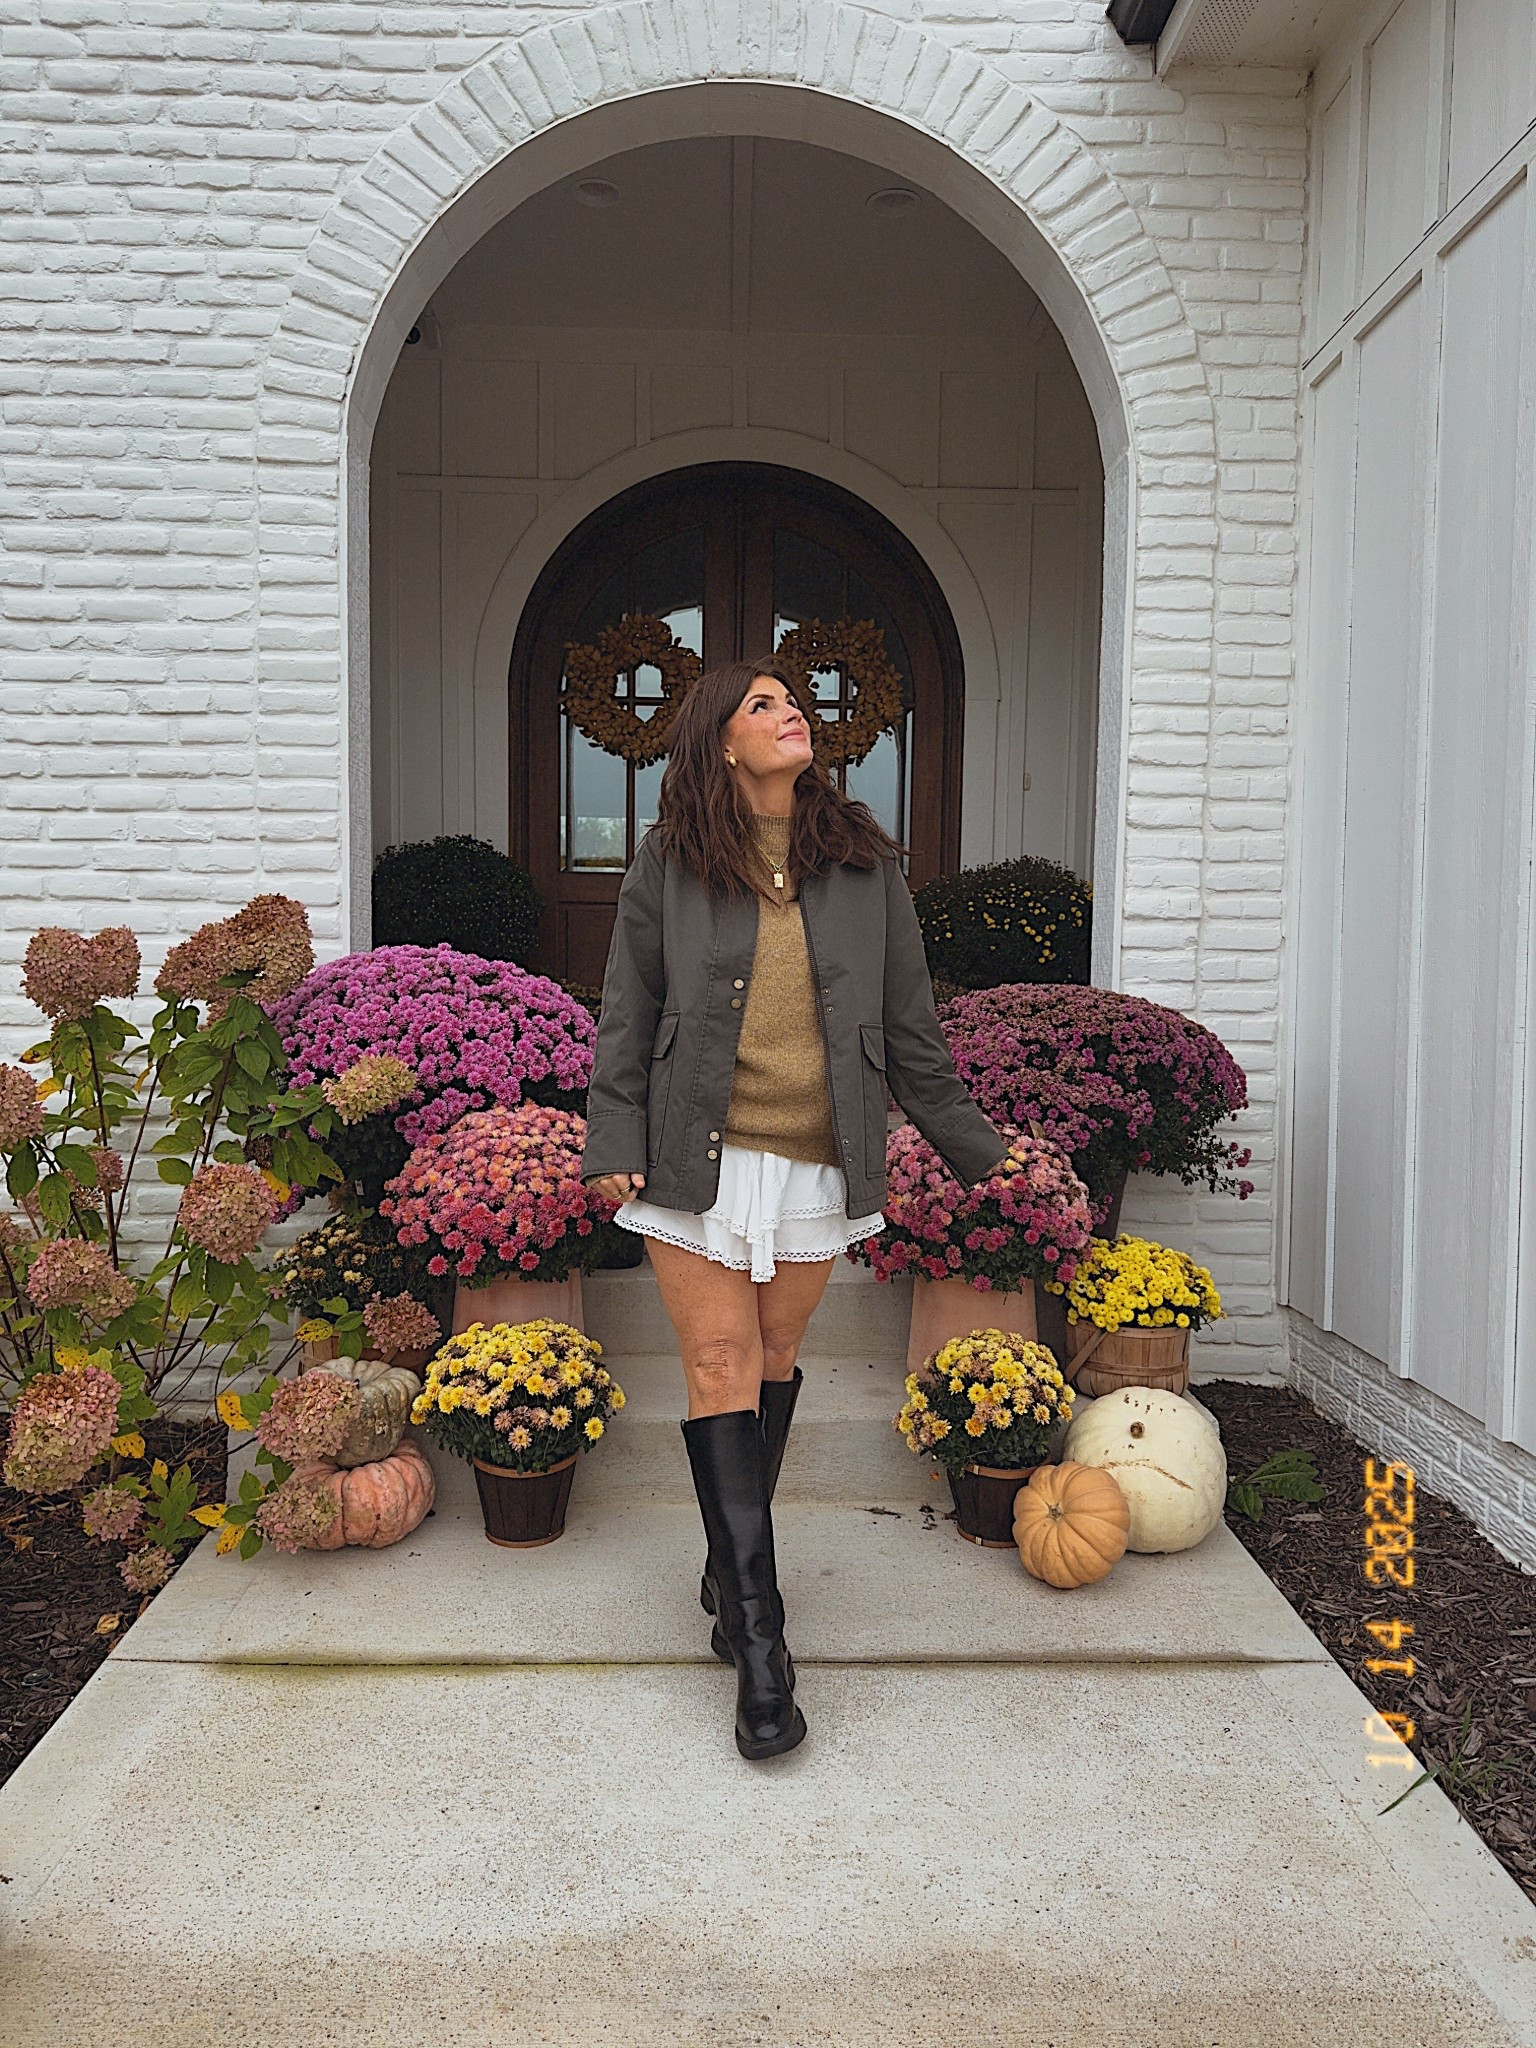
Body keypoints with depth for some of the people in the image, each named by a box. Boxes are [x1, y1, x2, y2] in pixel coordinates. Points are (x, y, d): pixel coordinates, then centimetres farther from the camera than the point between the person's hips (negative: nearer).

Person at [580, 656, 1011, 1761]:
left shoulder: (865, 862, 5)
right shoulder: (668, 865, 1)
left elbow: (910, 1027, 10)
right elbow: (626, 1018, 4)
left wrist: (977, 1148, 12)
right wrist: (613, 1146, -4)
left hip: (820, 1165, 2)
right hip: (701, 1160, -2)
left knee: (774, 1364, 12)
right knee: (721, 1370, -4)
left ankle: (732, 1564, 34)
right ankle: (759, 1638, 2)